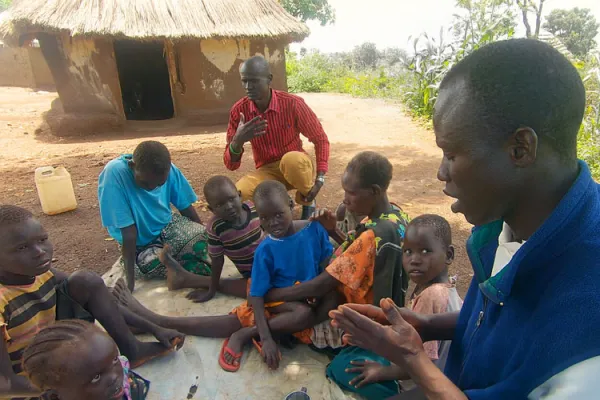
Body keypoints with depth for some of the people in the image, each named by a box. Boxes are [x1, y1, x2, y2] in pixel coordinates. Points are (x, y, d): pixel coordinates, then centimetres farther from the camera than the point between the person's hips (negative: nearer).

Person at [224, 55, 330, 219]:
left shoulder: (293, 104, -18)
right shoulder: (239, 110, -11)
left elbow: (321, 140, -6)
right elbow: (231, 165, -11)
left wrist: (320, 179, -17)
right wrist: (238, 141, -33)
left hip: (297, 166, -1)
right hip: (267, 171, 2)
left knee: (291, 159, -39)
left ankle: (307, 200, -6)